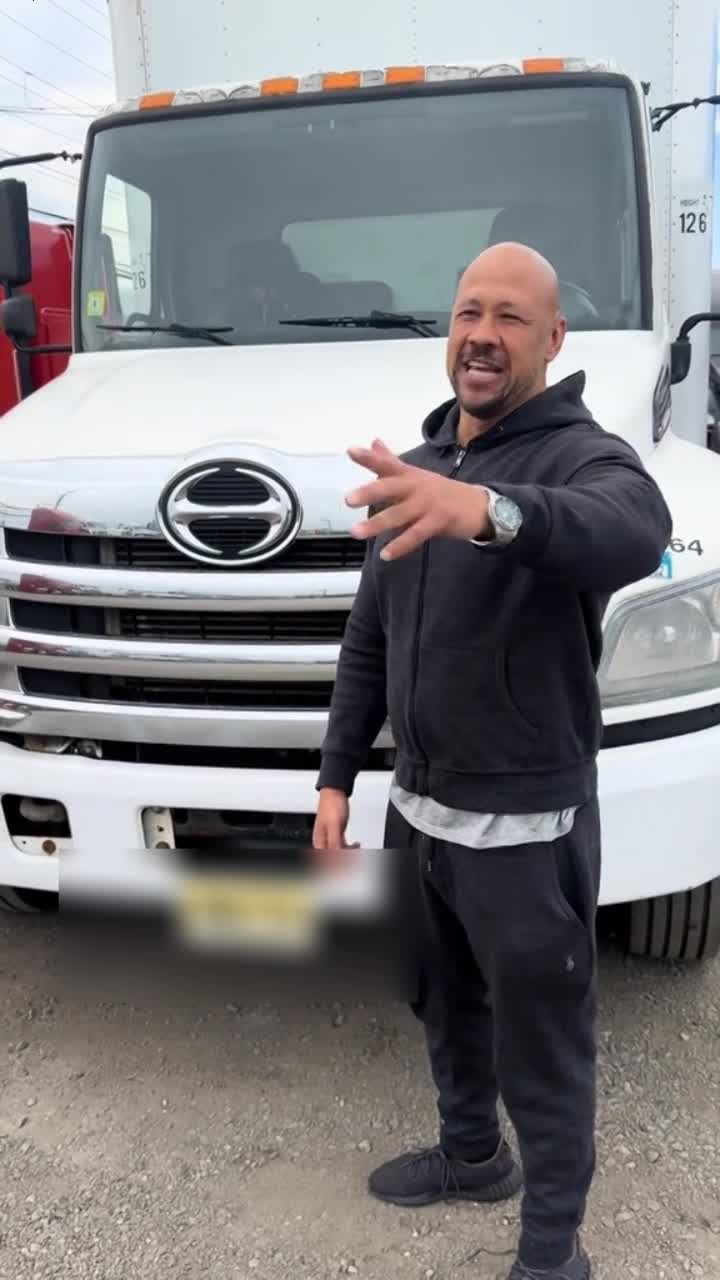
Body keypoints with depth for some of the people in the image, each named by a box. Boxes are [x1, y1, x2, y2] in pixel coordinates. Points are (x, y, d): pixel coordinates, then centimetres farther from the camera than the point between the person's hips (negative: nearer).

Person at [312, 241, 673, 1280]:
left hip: (527, 826, -7)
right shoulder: (415, 468, 7)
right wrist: (337, 776, 8)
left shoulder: (580, 454, -15)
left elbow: (637, 531, -42)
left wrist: (493, 512, -60)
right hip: (417, 806, 7)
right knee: (443, 1007, 26)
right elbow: (368, 640, 11)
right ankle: (471, 1154, 52)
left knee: (542, 1050, 11)